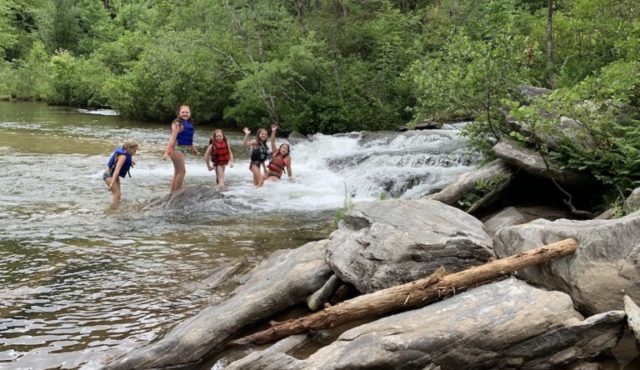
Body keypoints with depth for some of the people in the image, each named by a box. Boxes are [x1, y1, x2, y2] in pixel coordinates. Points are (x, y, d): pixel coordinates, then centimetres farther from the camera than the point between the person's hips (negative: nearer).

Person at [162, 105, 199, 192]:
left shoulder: (189, 124, 11)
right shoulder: (177, 123, -14)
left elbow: (189, 139, 21)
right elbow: (173, 138, -21)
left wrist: (193, 149, 29)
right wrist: (166, 152, -27)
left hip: (183, 149, 9)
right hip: (176, 149, -9)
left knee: (177, 172, 14)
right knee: (182, 171, -8)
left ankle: (172, 193, 22)